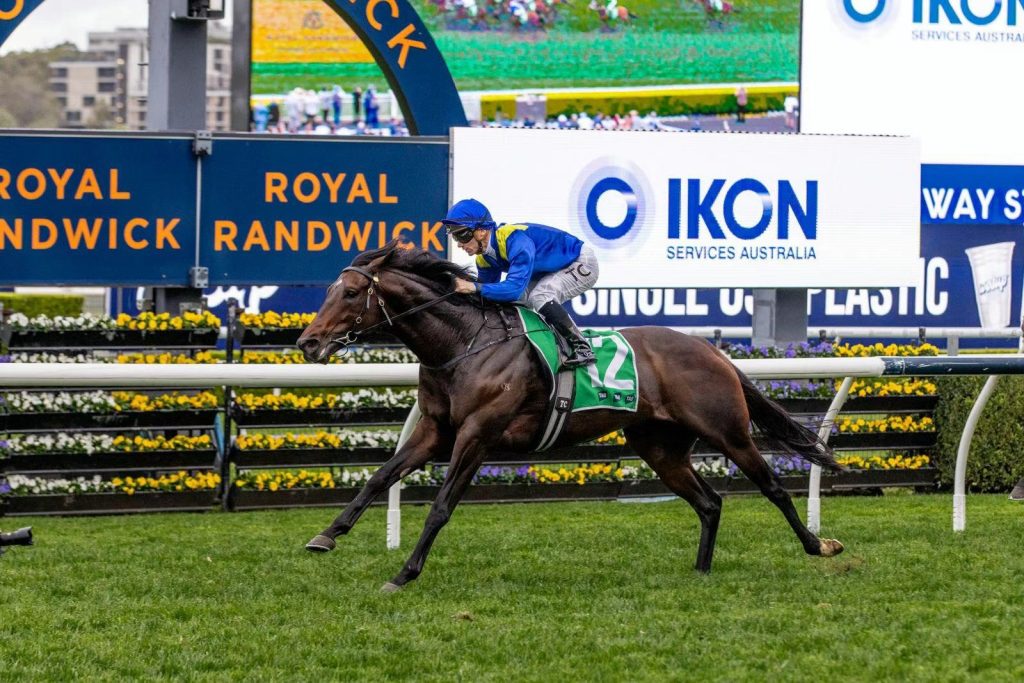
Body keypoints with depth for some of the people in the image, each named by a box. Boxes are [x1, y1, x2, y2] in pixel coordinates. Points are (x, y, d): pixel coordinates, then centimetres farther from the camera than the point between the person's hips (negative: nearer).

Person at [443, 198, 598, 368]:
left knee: (539, 297, -28)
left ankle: (582, 349, -17)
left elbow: (515, 287, -42)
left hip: (582, 263, -9)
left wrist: (474, 287, -46)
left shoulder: (515, 239, -34)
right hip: (555, 270, 9)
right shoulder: (484, 258, -6)